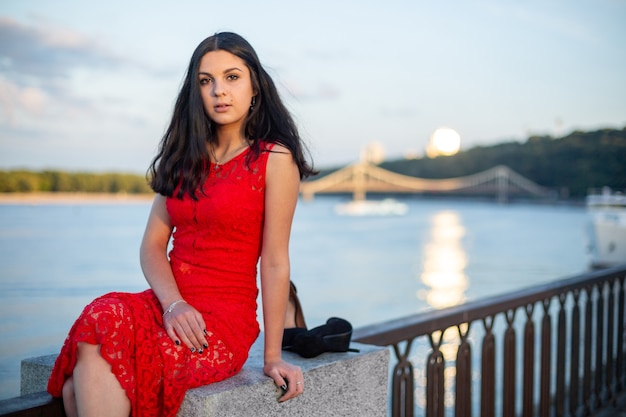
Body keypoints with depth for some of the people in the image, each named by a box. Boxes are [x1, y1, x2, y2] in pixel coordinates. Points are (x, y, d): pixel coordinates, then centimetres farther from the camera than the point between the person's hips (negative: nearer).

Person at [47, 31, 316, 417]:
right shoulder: (187, 156, 15)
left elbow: (274, 263, -5)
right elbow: (152, 244, 9)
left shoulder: (275, 159, -3)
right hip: (167, 303, 5)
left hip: (225, 318, -5)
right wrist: (173, 304, -10)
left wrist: (273, 357, -4)